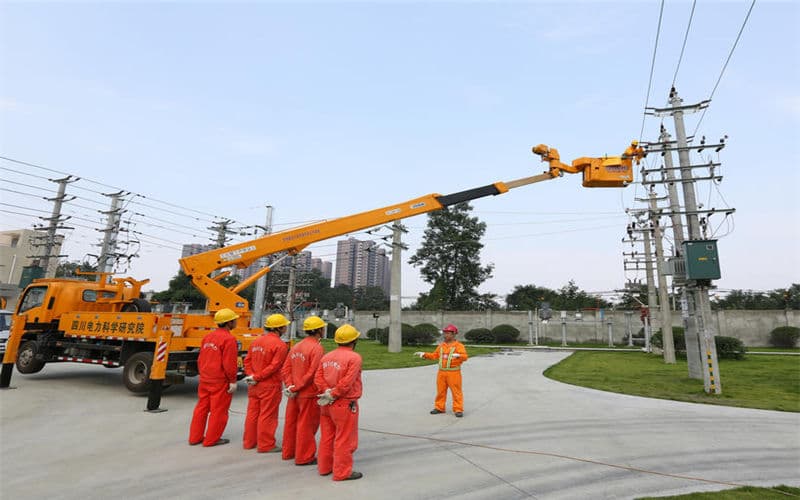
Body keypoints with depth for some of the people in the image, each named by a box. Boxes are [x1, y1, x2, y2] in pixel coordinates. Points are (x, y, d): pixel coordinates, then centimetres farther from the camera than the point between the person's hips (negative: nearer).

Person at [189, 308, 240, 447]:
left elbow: (200, 359, 14)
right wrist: (233, 381, -11)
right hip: (220, 382, -8)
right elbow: (229, 363, -19)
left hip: (205, 379, 8)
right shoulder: (228, 339, -18)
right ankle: (211, 439, 13)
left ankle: (195, 437, 25)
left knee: (202, 408, 17)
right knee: (218, 411, 4)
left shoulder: (208, 337, 9)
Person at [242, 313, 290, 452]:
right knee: (267, 415, 3)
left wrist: (252, 376, 0)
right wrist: (256, 378, -13)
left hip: (253, 385, 8)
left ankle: (248, 442, 30)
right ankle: (265, 445, 13)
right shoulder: (280, 345, -16)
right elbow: (274, 366, -21)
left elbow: (247, 360, 8)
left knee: (252, 413, 17)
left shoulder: (257, 341, 8)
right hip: (269, 385, -7)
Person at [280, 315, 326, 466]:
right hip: (309, 394, -8)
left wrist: (290, 385, -4)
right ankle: (304, 457, 15)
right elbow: (312, 373, -23)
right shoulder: (316, 348, -17)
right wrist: (296, 388, -14)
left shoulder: (296, 346, 9)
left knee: (291, 422, 19)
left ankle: (288, 452, 33)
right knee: (306, 425, 4)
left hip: (294, 394, 8)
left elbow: (285, 369, 5)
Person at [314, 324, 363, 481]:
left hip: (326, 404, 8)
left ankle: (324, 467, 30)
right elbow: (347, 382, -22)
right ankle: (342, 472, 13)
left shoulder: (326, 357, 8)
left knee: (327, 437, 19)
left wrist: (328, 392, -8)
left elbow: (318, 378, 0)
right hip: (345, 404, -7)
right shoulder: (354, 357, -15)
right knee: (344, 440, 4)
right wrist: (333, 395, -10)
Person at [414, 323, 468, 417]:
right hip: (442, 372, 6)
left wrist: (457, 355, -37)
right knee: (441, 391, 11)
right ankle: (439, 408, 22)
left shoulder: (459, 345, -7)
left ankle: (458, 410, 5)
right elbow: (434, 355, 18)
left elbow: (465, 357, -18)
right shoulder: (441, 345, 12)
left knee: (456, 392, -2)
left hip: (453, 373, -6)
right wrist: (424, 354, 10)